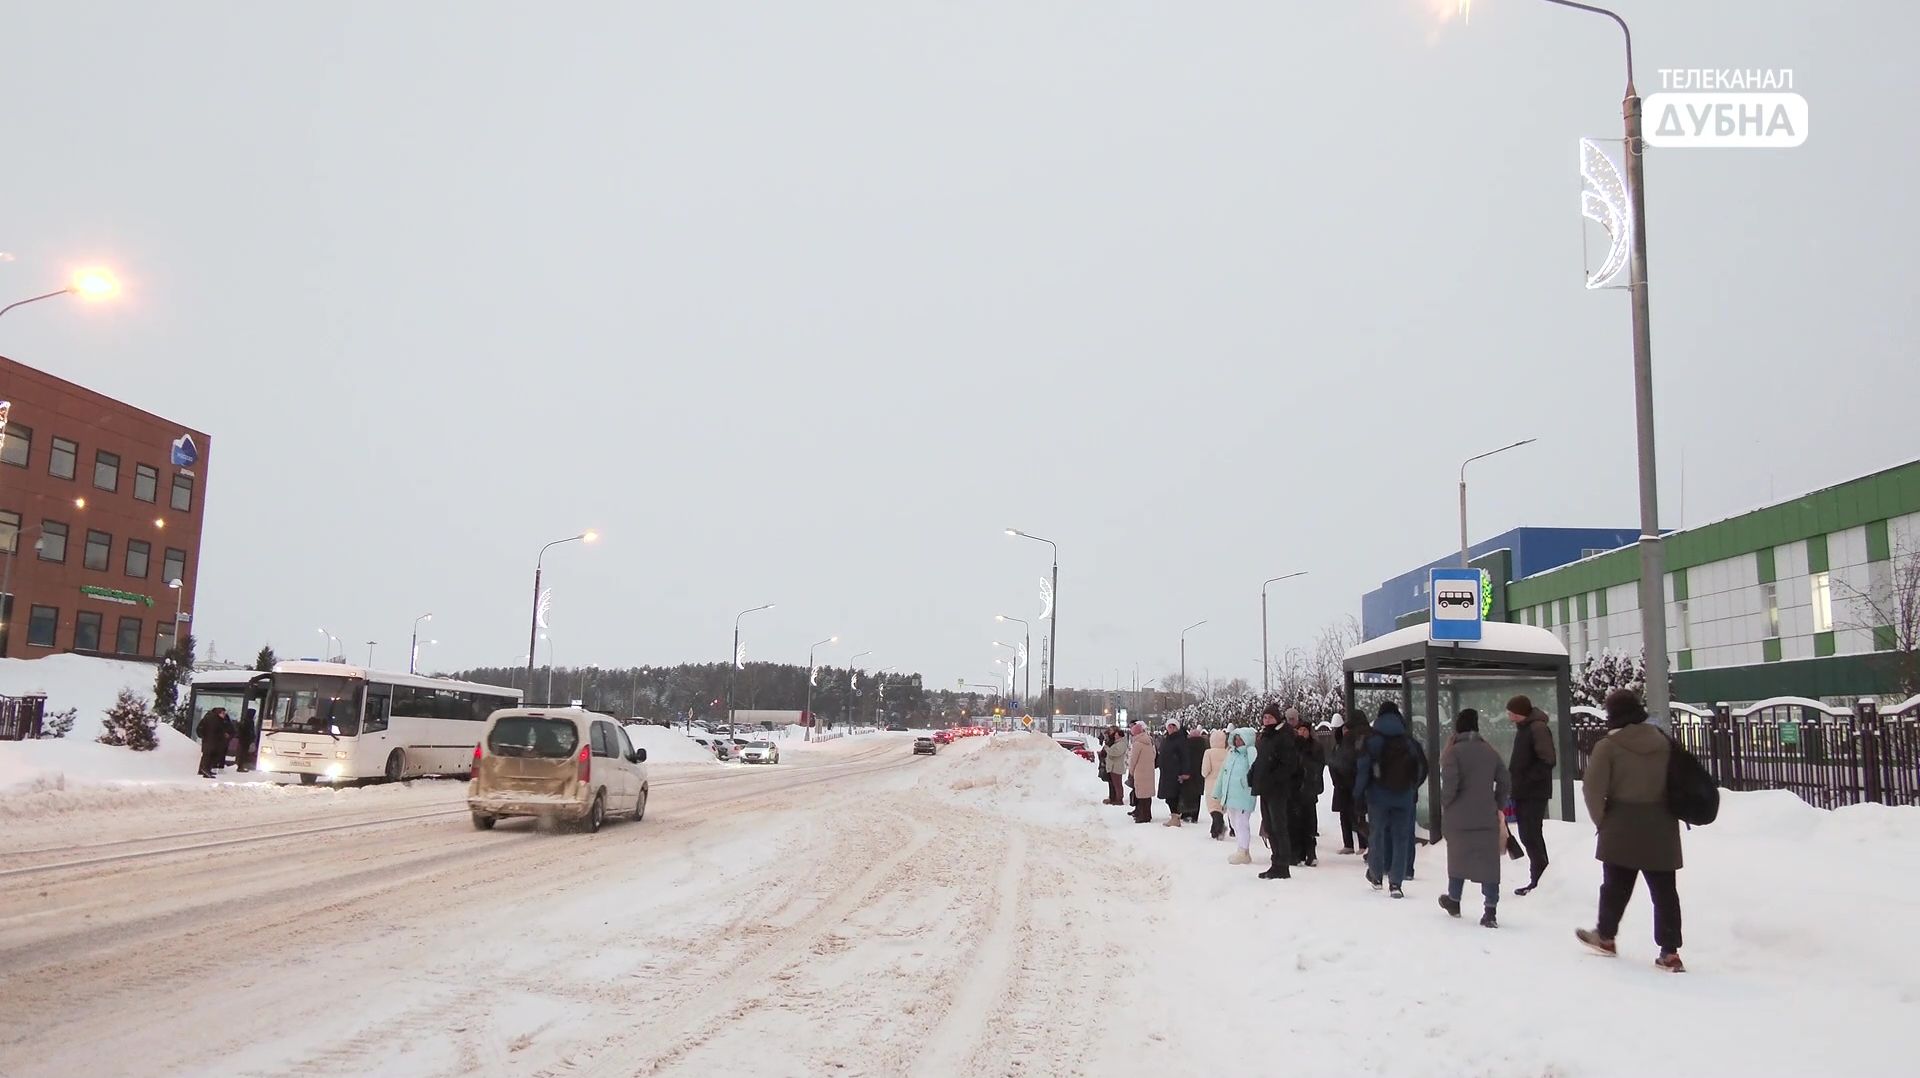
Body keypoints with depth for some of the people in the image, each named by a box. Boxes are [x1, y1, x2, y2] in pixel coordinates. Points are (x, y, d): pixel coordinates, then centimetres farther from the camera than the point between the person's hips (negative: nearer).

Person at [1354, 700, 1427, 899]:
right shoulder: (1409, 741, 3)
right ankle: (1395, 883, -1)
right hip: (1404, 798, 1)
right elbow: (1422, 767, 8)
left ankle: (1376, 875, 24)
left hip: (1378, 796, -1)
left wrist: (1358, 792, -1)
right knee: (1401, 838, 4)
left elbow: (1362, 766, -10)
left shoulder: (1372, 739, -5)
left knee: (1378, 834, 13)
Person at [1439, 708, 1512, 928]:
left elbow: (1450, 784, -18)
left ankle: (1454, 901, 31)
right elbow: (1504, 781, 6)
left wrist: (1445, 805, -1)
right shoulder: (1490, 751, 5)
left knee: (1458, 858, 15)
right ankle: (1490, 912, -3)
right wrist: (1498, 807, 17)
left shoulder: (1454, 752, -11)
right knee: (1488, 863, 3)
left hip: (1459, 818, -3)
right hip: (1487, 818, 3)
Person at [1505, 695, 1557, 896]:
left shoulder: (1538, 728, -15)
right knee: (1529, 835, 13)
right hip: (1523, 792, 10)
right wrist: (1514, 779, 10)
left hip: (1534, 793, -10)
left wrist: (1526, 780, -21)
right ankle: (1541, 877, 21)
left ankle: (1539, 880, -3)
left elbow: (1548, 760, -23)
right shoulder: (1523, 729, 15)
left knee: (1531, 836, -8)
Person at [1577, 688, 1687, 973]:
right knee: (1664, 890, 6)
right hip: (1661, 831, 3)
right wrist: (1667, 815, 14)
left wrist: (1601, 819, 0)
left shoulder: (1608, 746, -11)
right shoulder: (1663, 742, 2)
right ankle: (1670, 952, 4)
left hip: (1622, 831, -3)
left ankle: (1605, 936, 28)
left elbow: (1594, 788, -14)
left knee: (1616, 886, 13)